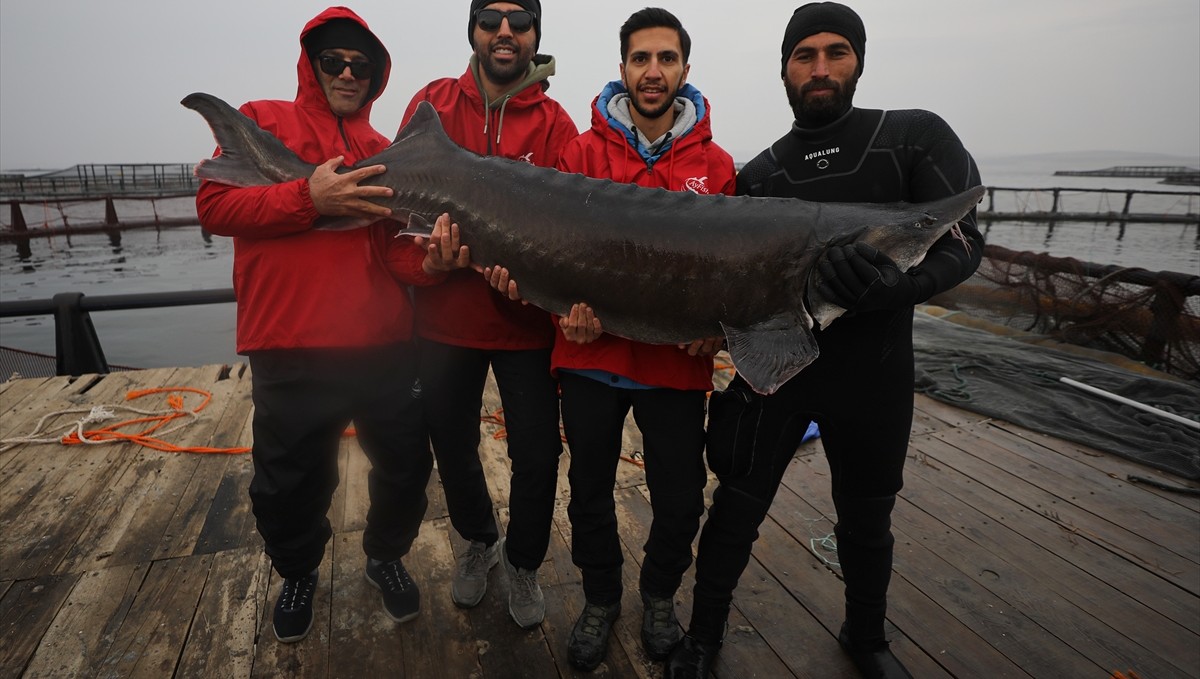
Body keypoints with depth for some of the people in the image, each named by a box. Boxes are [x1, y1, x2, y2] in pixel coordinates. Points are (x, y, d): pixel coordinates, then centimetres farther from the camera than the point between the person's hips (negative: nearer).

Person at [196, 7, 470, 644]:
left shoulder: (384, 153, 12)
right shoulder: (263, 122, 6)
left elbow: (394, 250, 4)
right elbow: (213, 203, -5)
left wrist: (430, 264, -19)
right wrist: (308, 197, -18)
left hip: (383, 348, 3)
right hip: (290, 355, -2)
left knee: (407, 466, 12)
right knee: (292, 485, 12)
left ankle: (385, 556, 42)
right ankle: (298, 575, 43)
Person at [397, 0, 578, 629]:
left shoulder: (554, 124, -2)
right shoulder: (433, 103, 3)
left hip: (525, 322, -1)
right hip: (445, 318, 2)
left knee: (537, 458, 5)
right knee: (452, 445, 17)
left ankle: (523, 564, 35)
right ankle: (478, 541, 47)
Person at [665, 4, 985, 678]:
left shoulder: (916, 137, -2)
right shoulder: (759, 175, 3)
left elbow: (964, 239, -12)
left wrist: (895, 286, -31)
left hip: (873, 374, 0)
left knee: (867, 520, 17)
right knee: (738, 508, 4)